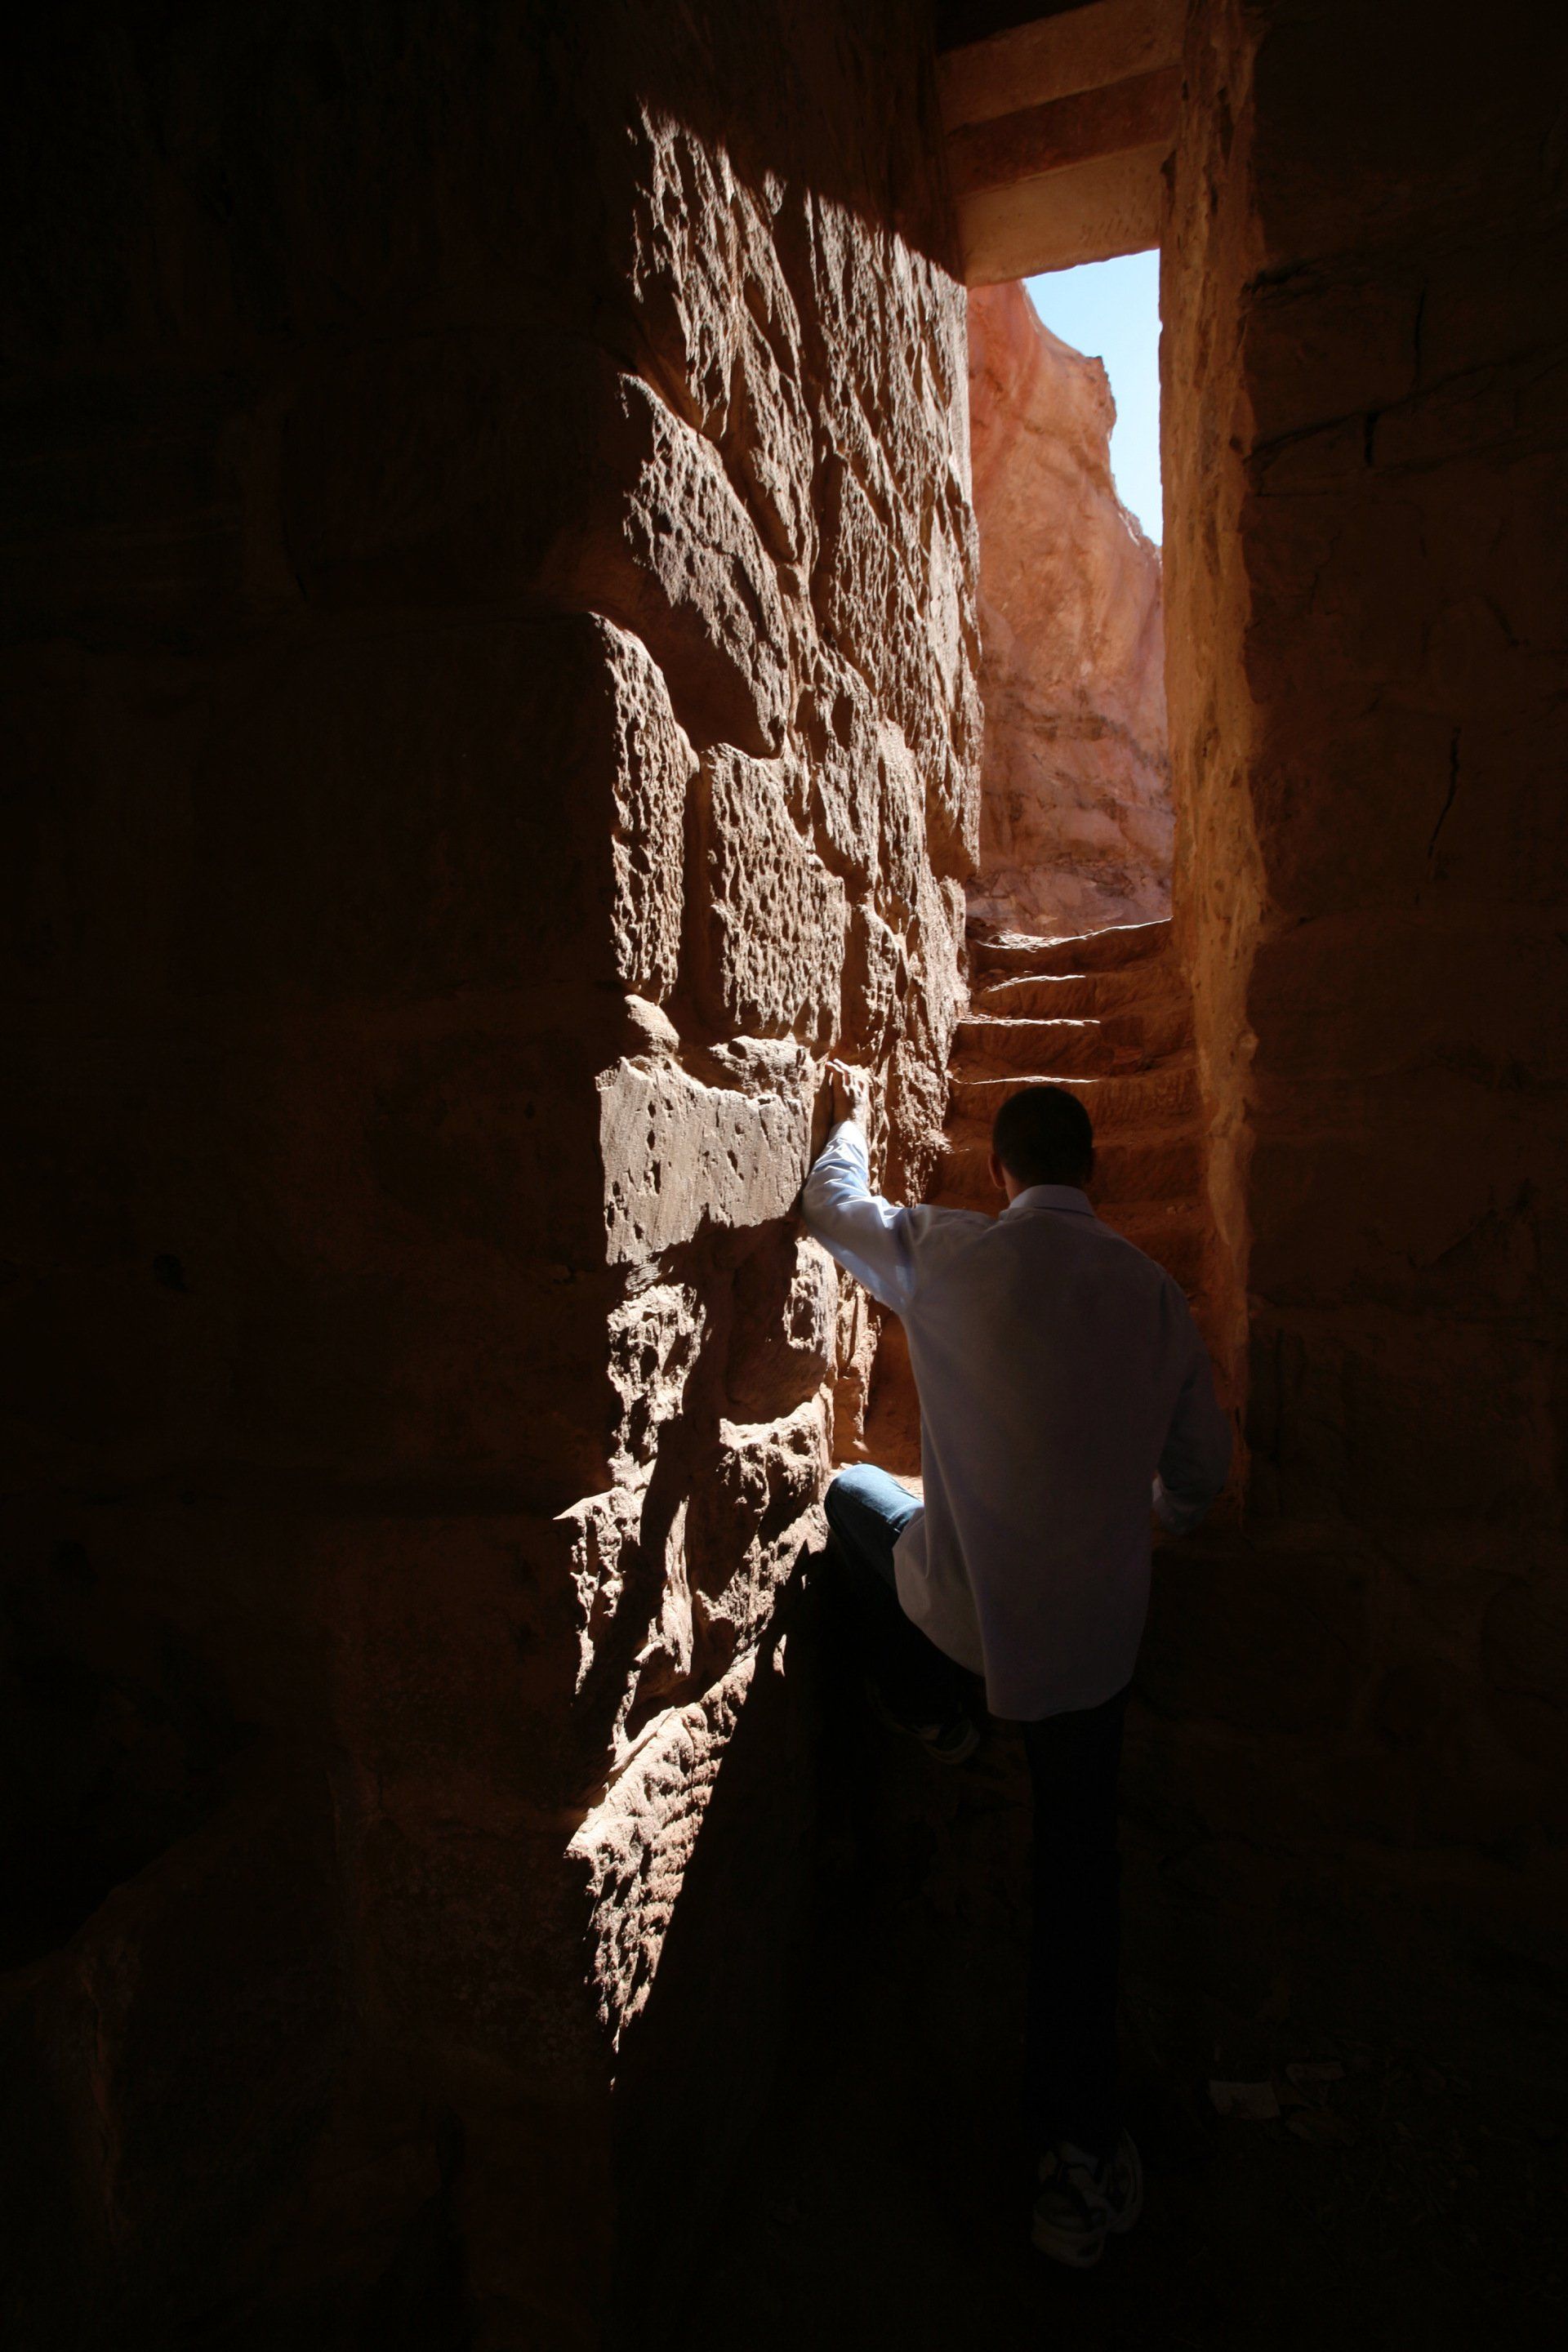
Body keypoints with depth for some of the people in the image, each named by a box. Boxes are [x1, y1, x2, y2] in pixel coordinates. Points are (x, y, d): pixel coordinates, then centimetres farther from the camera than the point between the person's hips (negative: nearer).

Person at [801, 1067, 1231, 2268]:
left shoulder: (946, 1254, -12)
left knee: (854, 1491, 28)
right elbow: (1201, 1472, 5)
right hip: (1098, 1622, 2)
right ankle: (1087, 2148, 29)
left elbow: (833, 1203, 8)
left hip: (966, 1603, -2)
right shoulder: (1153, 1289, -4)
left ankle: (935, 1711, 34)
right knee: (1079, 1857, 19)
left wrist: (851, 1121, 29)